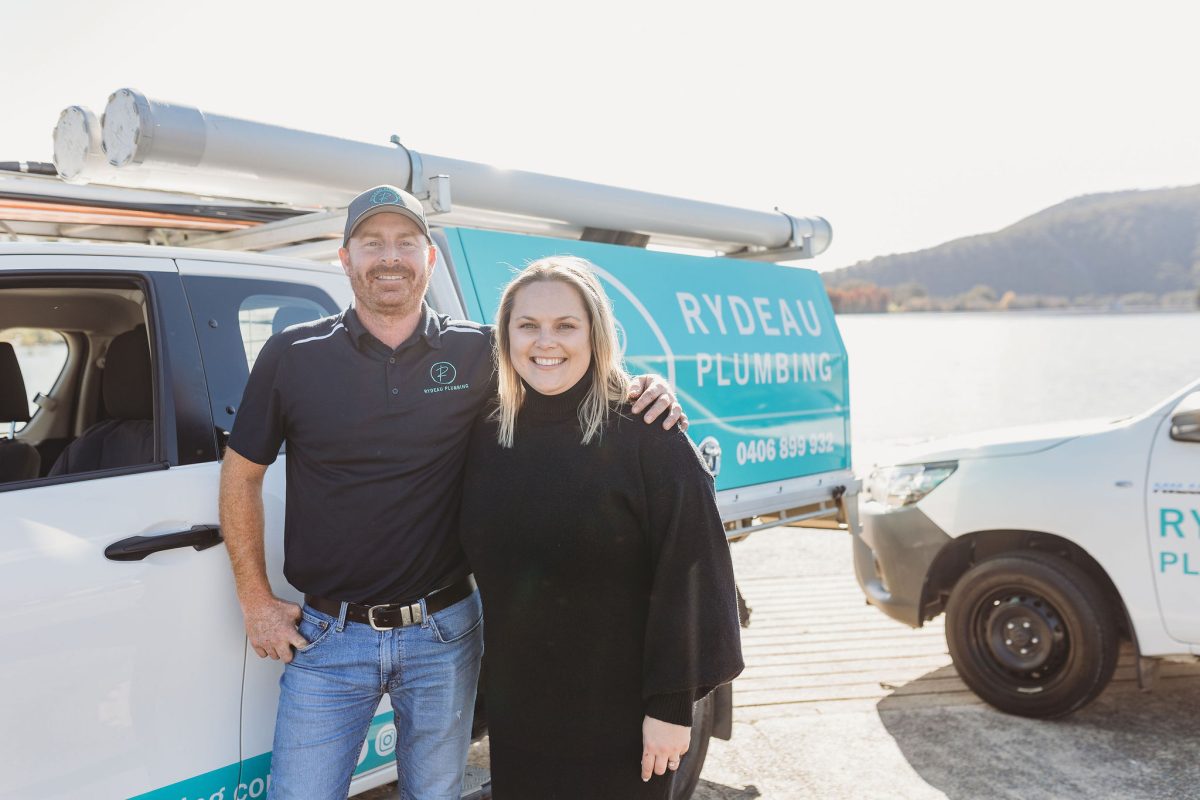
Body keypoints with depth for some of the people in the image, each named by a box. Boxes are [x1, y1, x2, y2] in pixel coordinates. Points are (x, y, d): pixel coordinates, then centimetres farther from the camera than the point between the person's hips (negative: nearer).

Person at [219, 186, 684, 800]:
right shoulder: (293, 355, -3)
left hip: (444, 633, 1)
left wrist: (645, 391, -11)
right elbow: (241, 474, 5)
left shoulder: (478, 353, -3)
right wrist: (256, 601, 3)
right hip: (328, 635, 0)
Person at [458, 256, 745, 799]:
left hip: (620, 715, -4)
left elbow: (689, 574, -15)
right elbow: (479, 564, 11)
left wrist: (672, 706, -15)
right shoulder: (486, 438, 2)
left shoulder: (647, 436, -14)